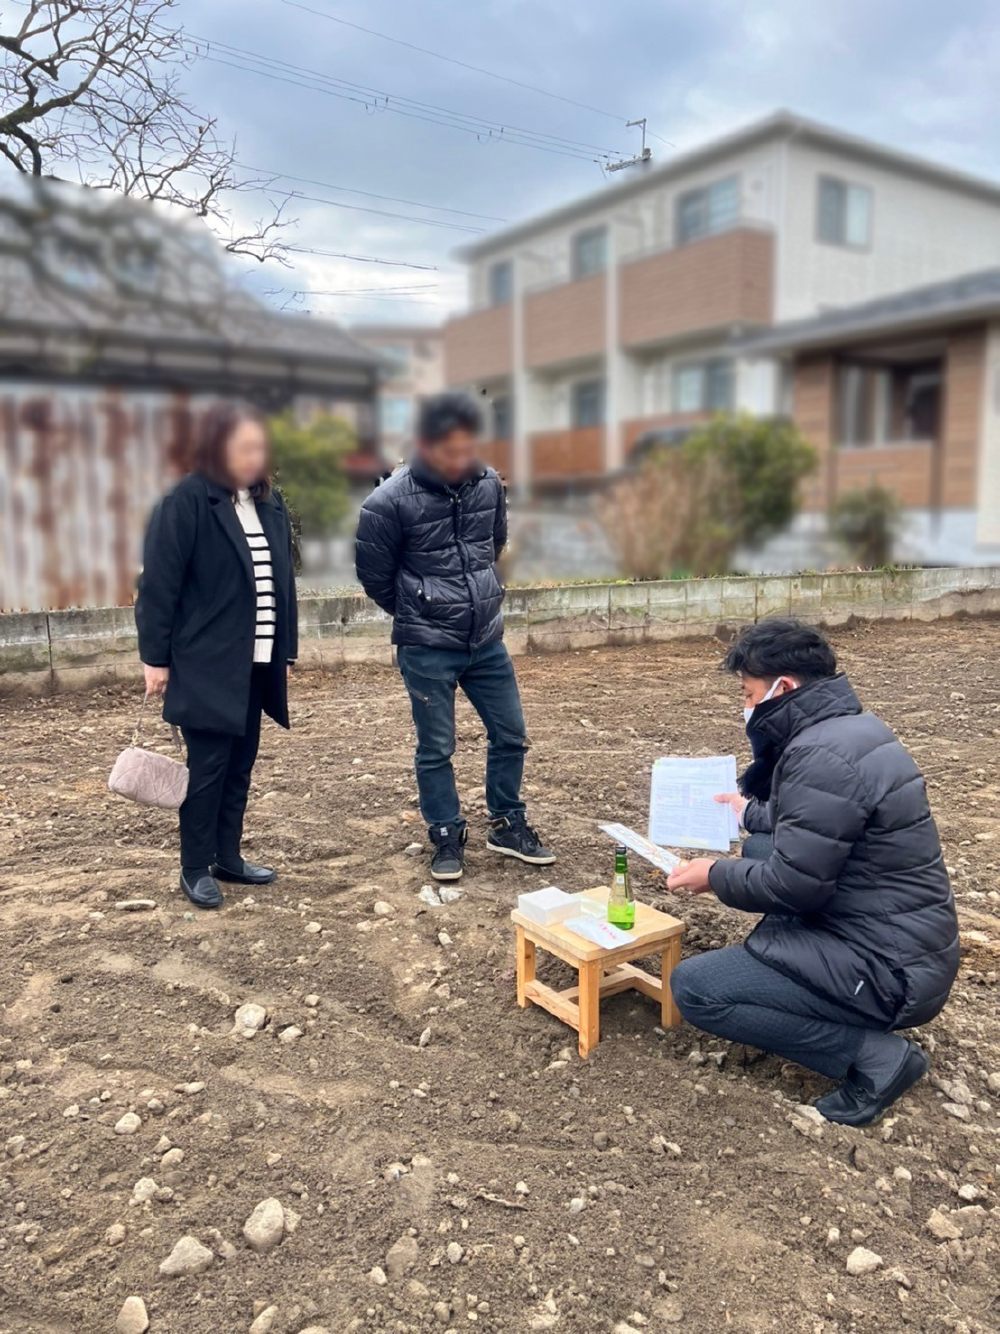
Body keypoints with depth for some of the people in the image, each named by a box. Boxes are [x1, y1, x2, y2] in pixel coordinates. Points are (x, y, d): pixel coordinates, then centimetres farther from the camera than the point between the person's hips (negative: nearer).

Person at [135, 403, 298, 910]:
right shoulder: (186, 503, -10)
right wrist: (156, 657, -10)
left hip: (257, 662, 6)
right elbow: (158, 585, -10)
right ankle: (195, 867, 16)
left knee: (240, 765, 13)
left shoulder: (269, 503, 10)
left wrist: (287, 650, 12)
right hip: (208, 663, -6)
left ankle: (228, 856, 26)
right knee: (208, 767, 2)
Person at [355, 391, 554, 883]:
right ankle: (447, 838, 25)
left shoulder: (489, 484, -3)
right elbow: (375, 578, -4)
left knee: (510, 735, 12)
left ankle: (507, 825, 31)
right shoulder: (389, 502, -16)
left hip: (487, 640, 5)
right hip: (427, 649, -4)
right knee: (436, 749, 6)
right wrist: (419, 616, 8)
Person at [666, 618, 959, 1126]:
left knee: (691, 988, -10)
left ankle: (873, 1052, -5)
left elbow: (793, 886, -22)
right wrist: (752, 811, 33)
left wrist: (715, 876, -5)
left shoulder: (821, 756, -25)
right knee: (760, 850, 24)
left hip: (889, 972, -10)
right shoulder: (852, 726, 6)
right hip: (910, 939, 10)